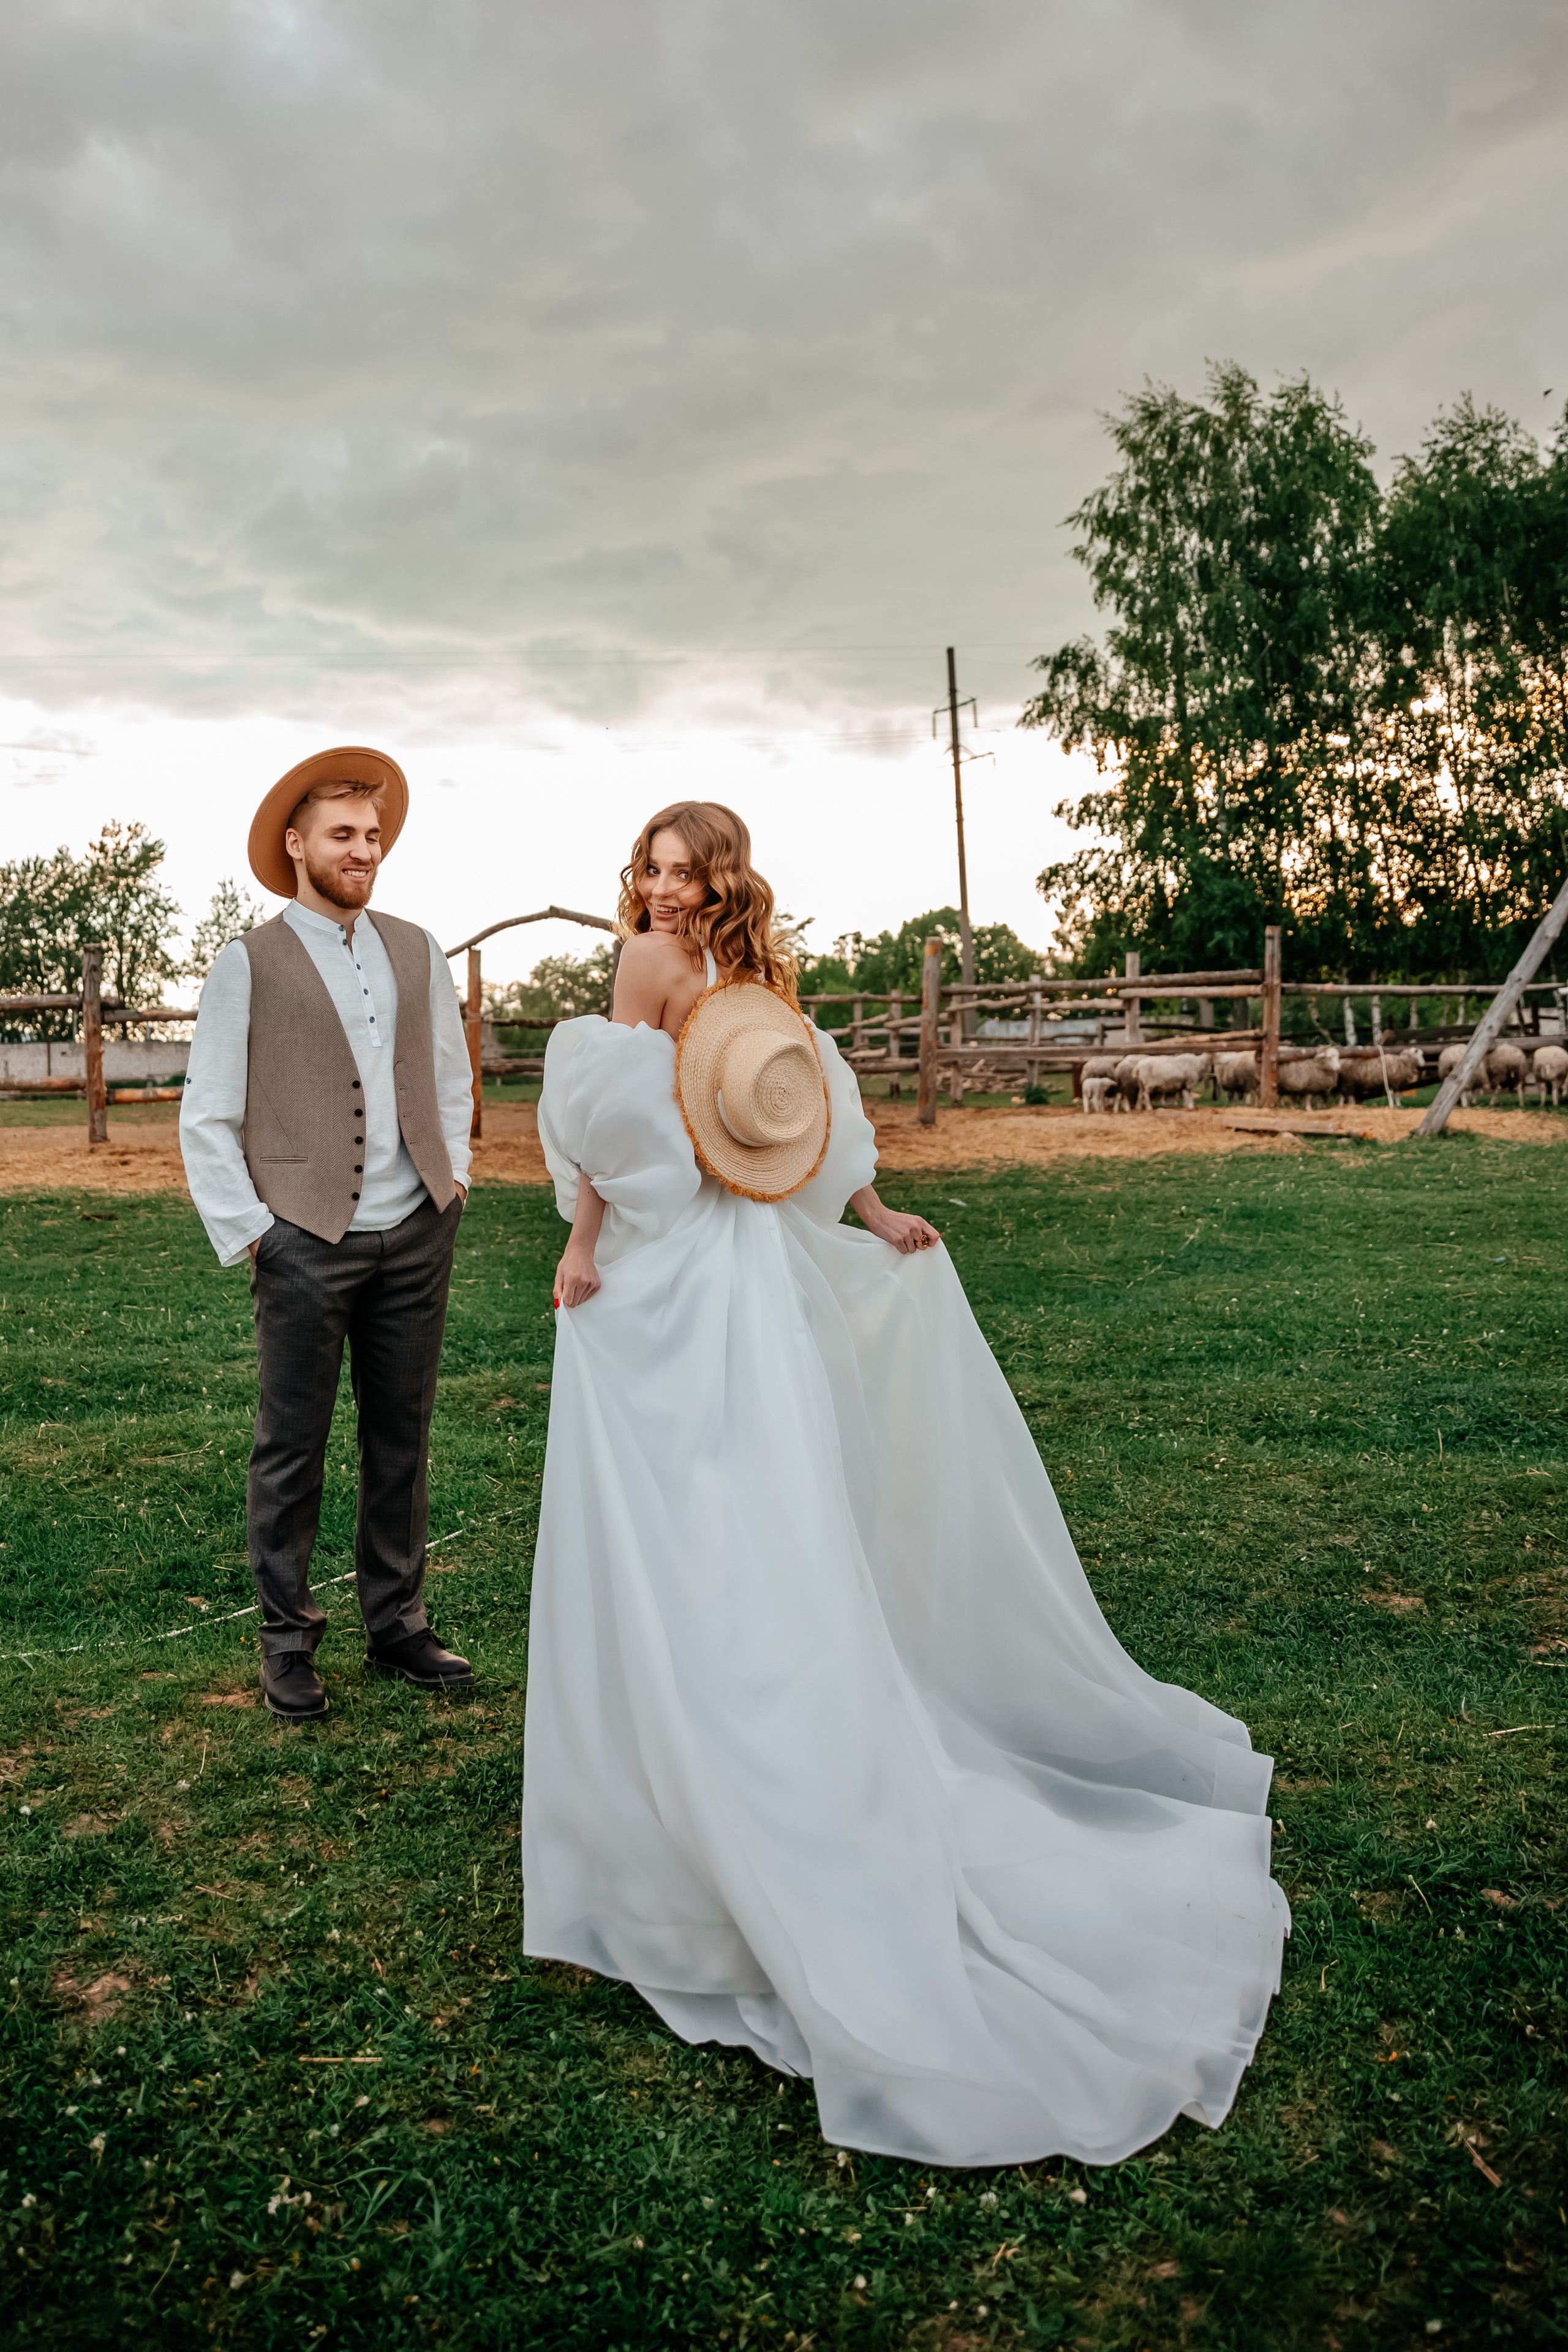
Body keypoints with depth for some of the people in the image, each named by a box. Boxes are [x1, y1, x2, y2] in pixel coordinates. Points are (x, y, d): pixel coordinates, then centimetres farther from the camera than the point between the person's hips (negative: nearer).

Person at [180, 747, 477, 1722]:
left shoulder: (418, 952, 12)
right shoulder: (251, 962, -1)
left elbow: (453, 1077, 21)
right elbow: (207, 1119, -2)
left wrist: (453, 1174, 10)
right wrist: (247, 1233, -6)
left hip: (416, 1236, 4)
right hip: (308, 1242, -4)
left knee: (403, 1439, 12)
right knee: (292, 1450, 4)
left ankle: (398, 1623, 25)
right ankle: (288, 1641, 18)